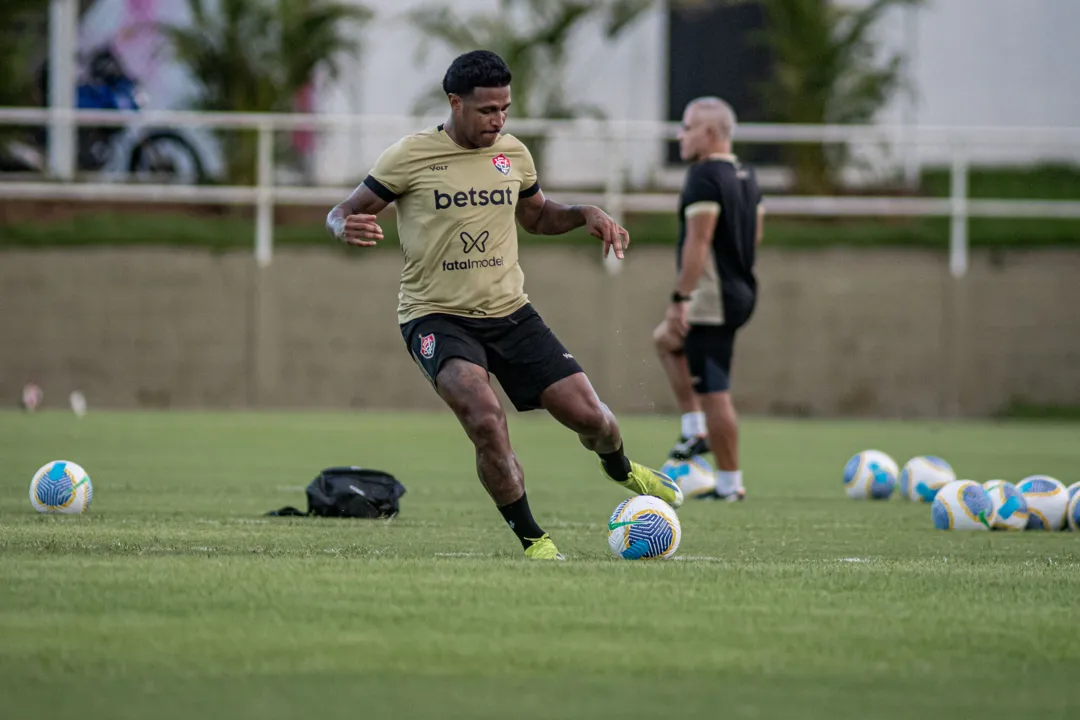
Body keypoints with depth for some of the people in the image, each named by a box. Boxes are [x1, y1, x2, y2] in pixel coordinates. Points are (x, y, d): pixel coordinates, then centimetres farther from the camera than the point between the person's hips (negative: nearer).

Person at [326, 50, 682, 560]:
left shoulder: (513, 154, 6)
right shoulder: (410, 156, -9)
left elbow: (536, 216, 25)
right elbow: (343, 213, -3)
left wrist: (584, 214, 5)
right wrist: (347, 228, -28)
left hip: (509, 312, 4)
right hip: (436, 318, -4)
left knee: (587, 414, -2)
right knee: (485, 418, -30)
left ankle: (619, 468, 36)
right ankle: (532, 540, -13)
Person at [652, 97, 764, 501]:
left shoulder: (704, 177, -17)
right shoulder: (745, 176, 12)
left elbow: (698, 241, -23)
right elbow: (756, 232, 20)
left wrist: (680, 298, -22)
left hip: (711, 301, -11)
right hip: (741, 293, 11)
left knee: (714, 393, -5)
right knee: (666, 340, 29)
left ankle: (729, 483, -1)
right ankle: (696, 432, 23)